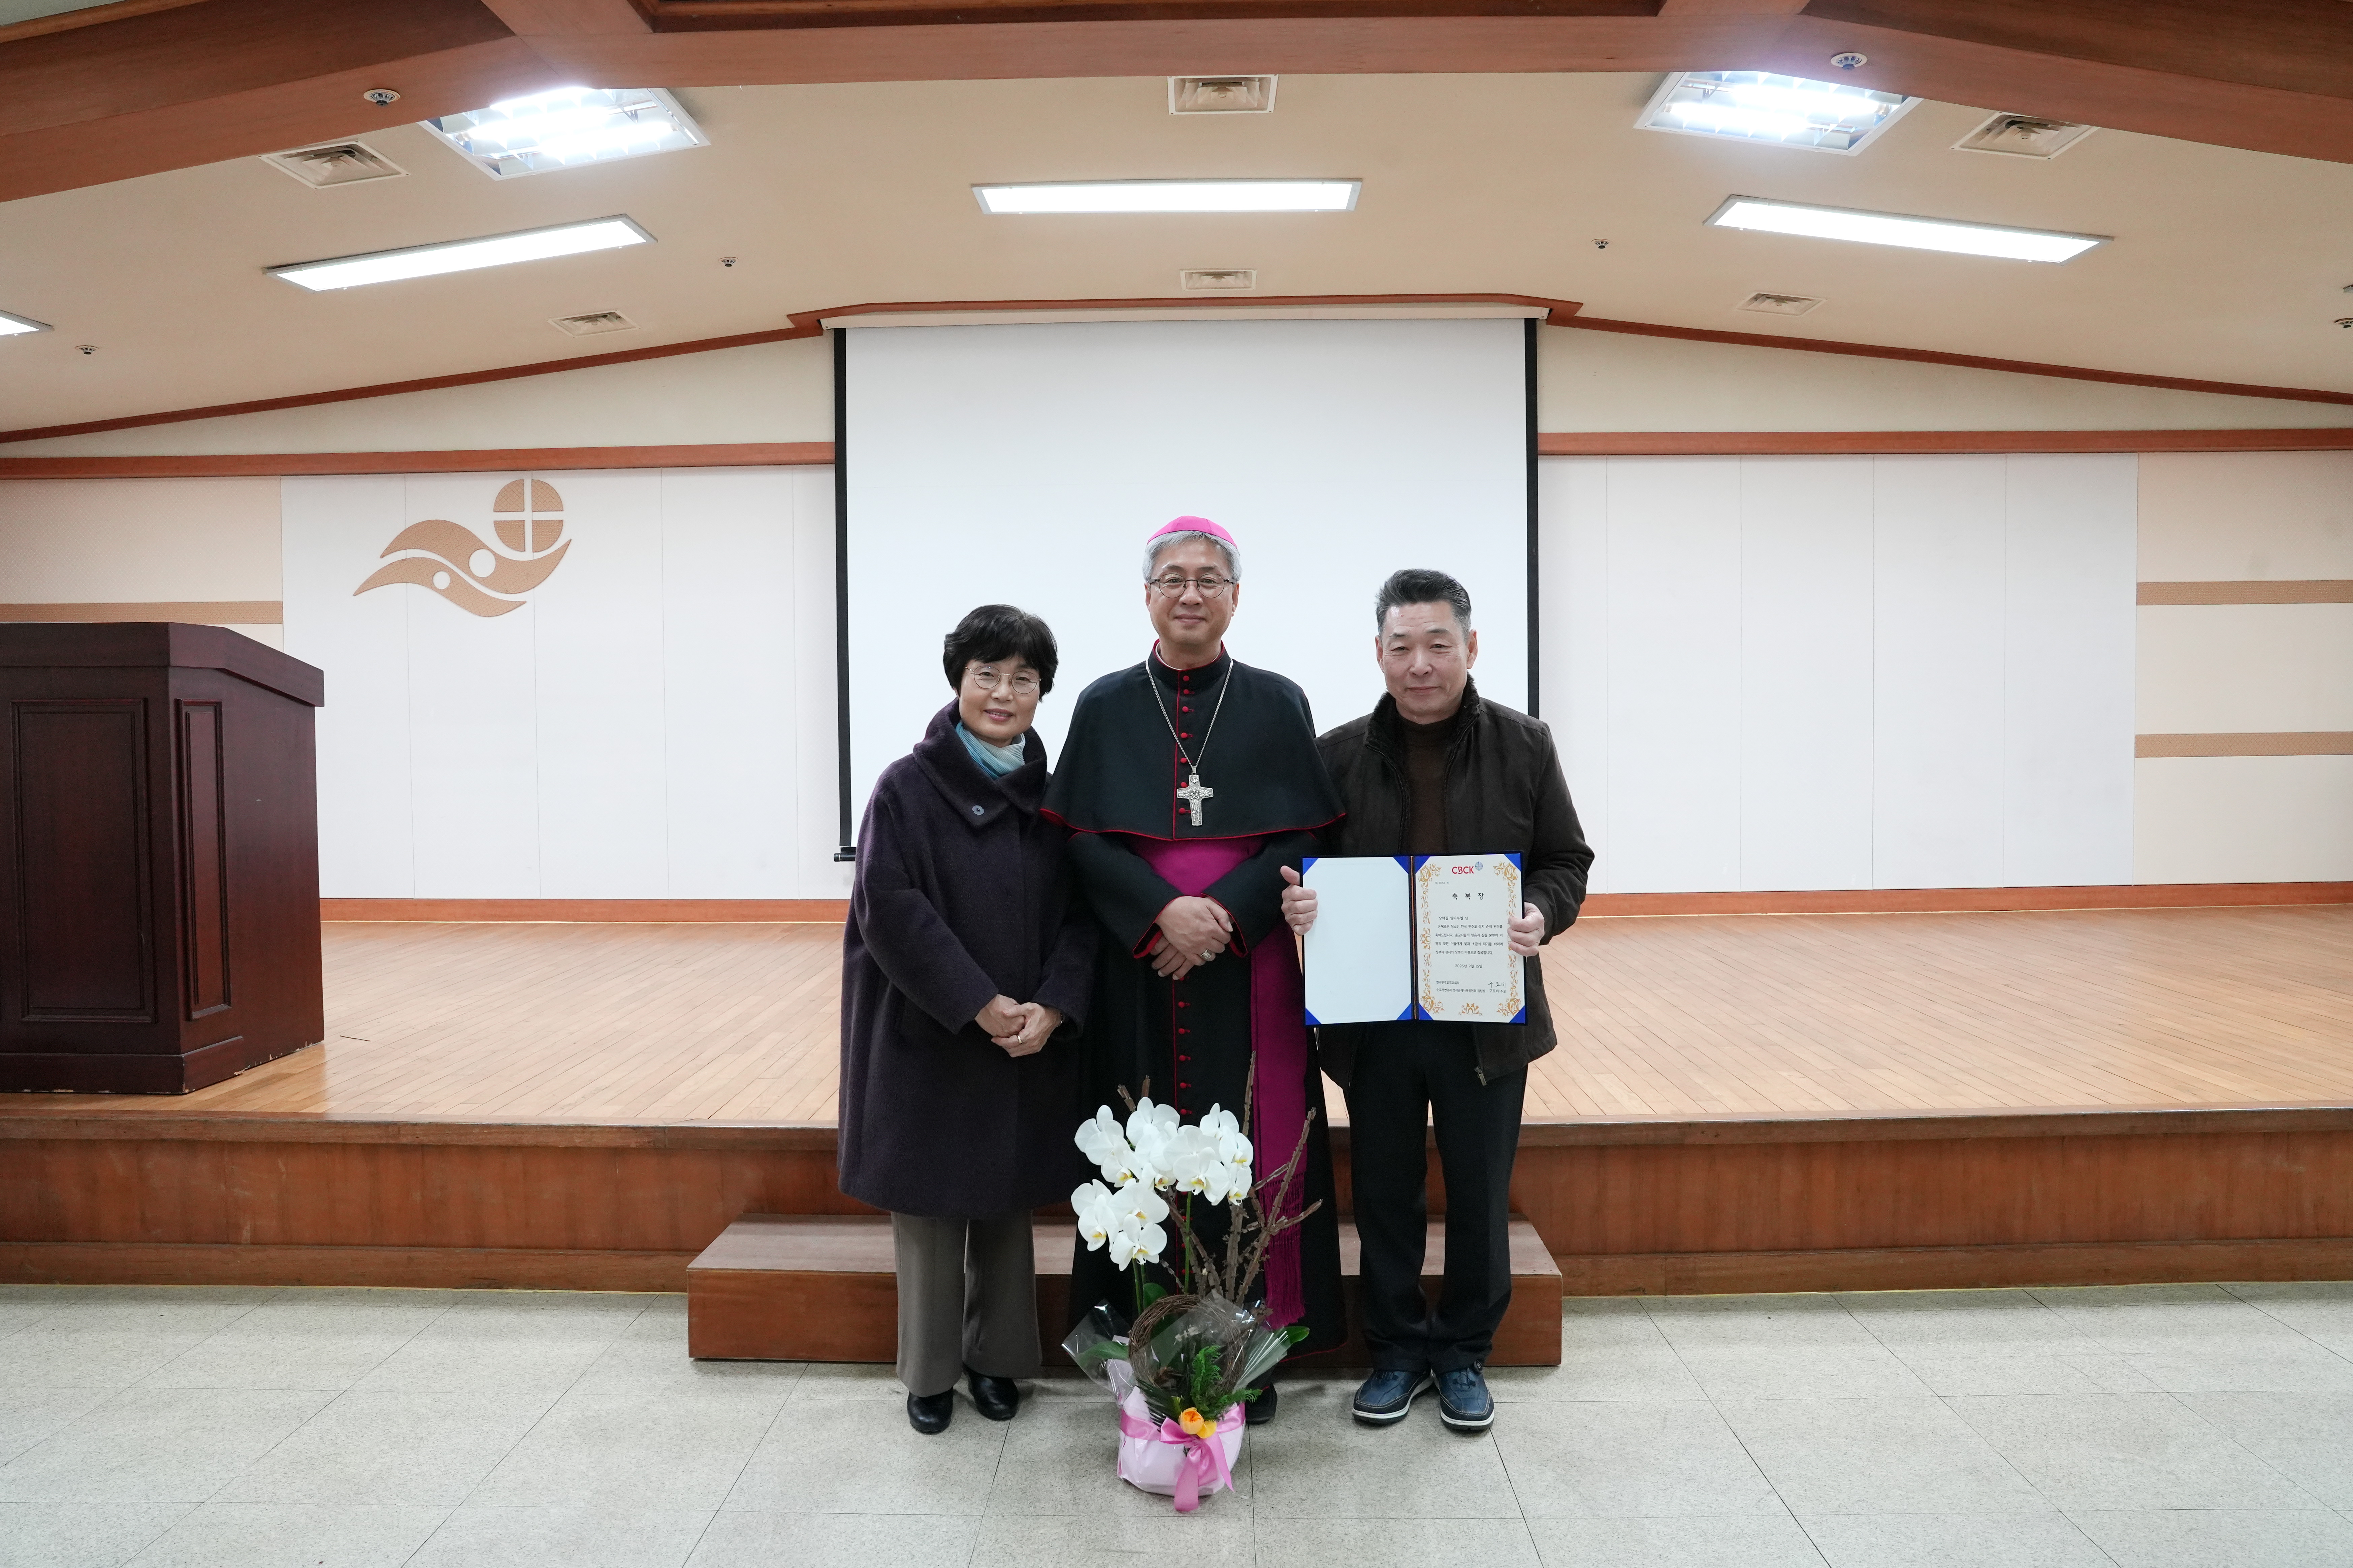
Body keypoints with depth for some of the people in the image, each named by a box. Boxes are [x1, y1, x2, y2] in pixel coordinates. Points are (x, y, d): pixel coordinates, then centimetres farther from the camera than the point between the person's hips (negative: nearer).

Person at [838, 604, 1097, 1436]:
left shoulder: (1054, 793, 3)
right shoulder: (907, 788, -7)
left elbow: (1083, 911, 1)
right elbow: (890, 909, -14)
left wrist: (1052, 1007, -14)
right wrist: (978, 1005, -18)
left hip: (1032, 1039, 3)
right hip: (928, 1038, -3)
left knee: (1008, 1199, 13)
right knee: (930, 1203, 7)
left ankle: (997, 1358, 29)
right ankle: (930, 1371, 23)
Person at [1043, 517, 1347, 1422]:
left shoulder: (1277, 704, 5)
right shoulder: (1105, 707, 6)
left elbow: (1302, 839, 0)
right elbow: (1084, 840, 0)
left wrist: (1225, 914, -15)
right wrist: (1163, 910, -16)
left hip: (1249, 970, 0)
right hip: (1138, 971, 1)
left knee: (1246, 1148, 3)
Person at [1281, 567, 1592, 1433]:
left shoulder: (1523, 746, -1)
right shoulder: (1337, 755, 1)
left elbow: (1567, 862, 4)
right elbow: (1303, 873, 7)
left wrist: (1541, 914, -16)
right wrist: (1295, 902, -15)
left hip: (1487, 1017, 0)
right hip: (1373, 1020, 1)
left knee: (1480, 1197, 11)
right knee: (1385, 1195, 12)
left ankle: (1465, 1352, 31)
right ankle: (1397, 1351, 30)